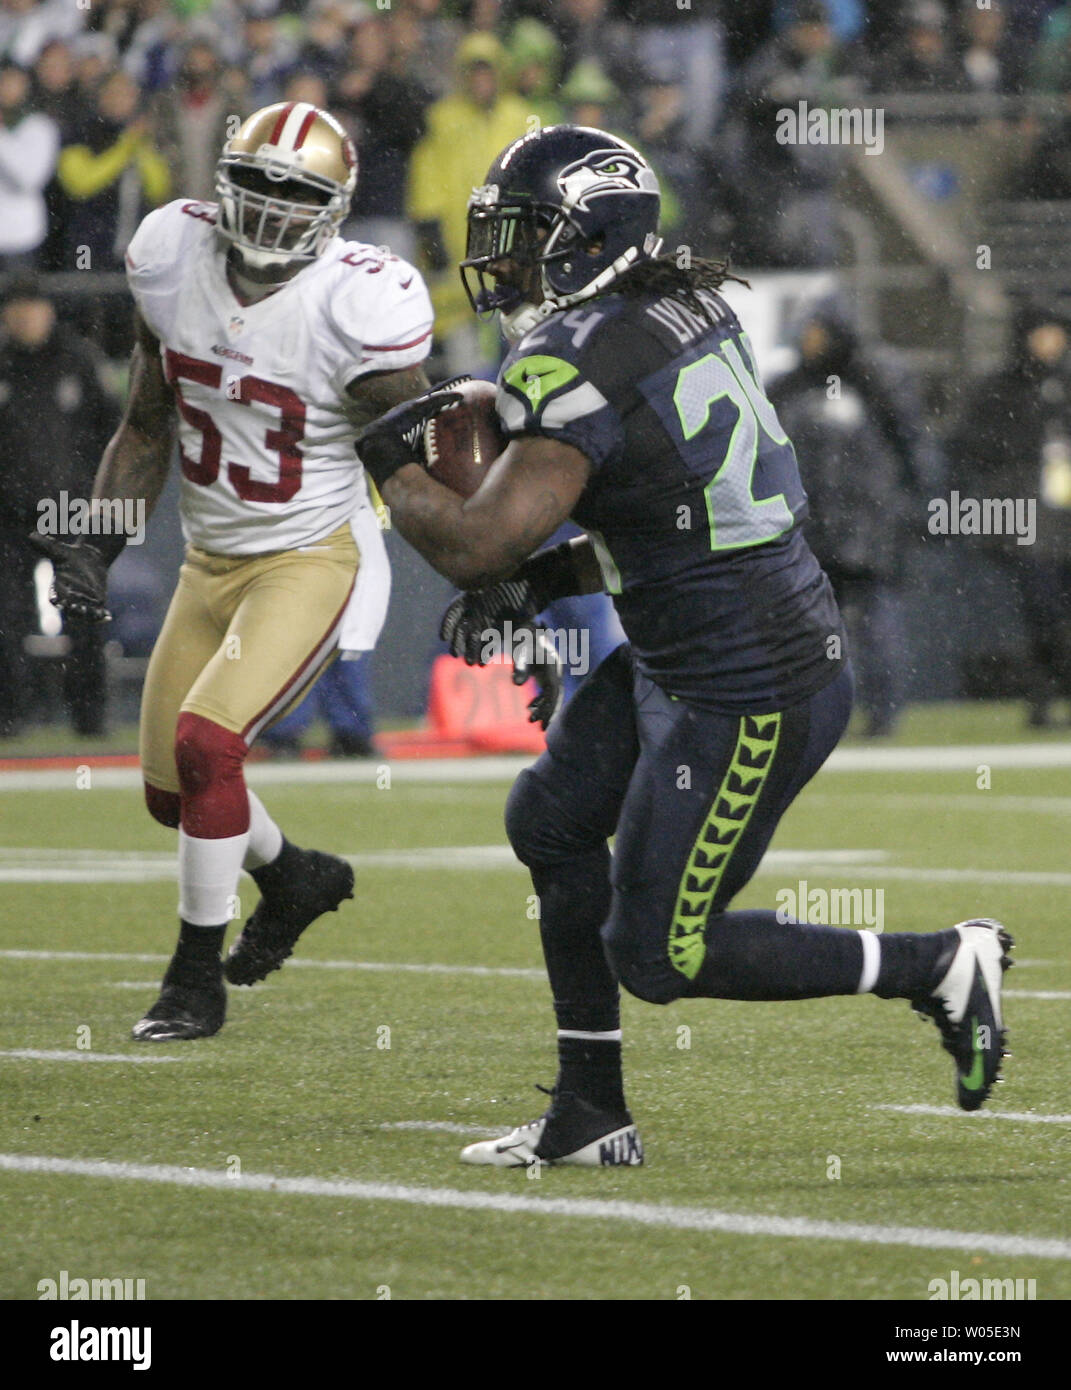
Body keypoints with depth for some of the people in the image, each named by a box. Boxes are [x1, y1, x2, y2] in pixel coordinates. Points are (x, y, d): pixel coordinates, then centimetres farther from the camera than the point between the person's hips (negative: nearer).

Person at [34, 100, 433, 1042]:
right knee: (171, 789, 10)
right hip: (213, 561, 6)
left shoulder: (356, 307, -22)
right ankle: (297, 879, 42)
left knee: (206, 742, -22)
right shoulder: (174, 260, -6)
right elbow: (148, 429, 7)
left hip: (313, 558, -6)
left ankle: (197, 978, -4)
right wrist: (95, 544, 0)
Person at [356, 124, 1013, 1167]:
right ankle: (591, 1118, 24)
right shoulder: (687, 311, 7)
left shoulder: (579, 371, -22)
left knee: (659, 957, 2)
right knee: (552, 818, 18)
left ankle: (941, 968, 8)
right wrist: (544, 583, 9)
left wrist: (393, 465, -6)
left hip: (749, 703, -10)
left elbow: (473, 547, -25)